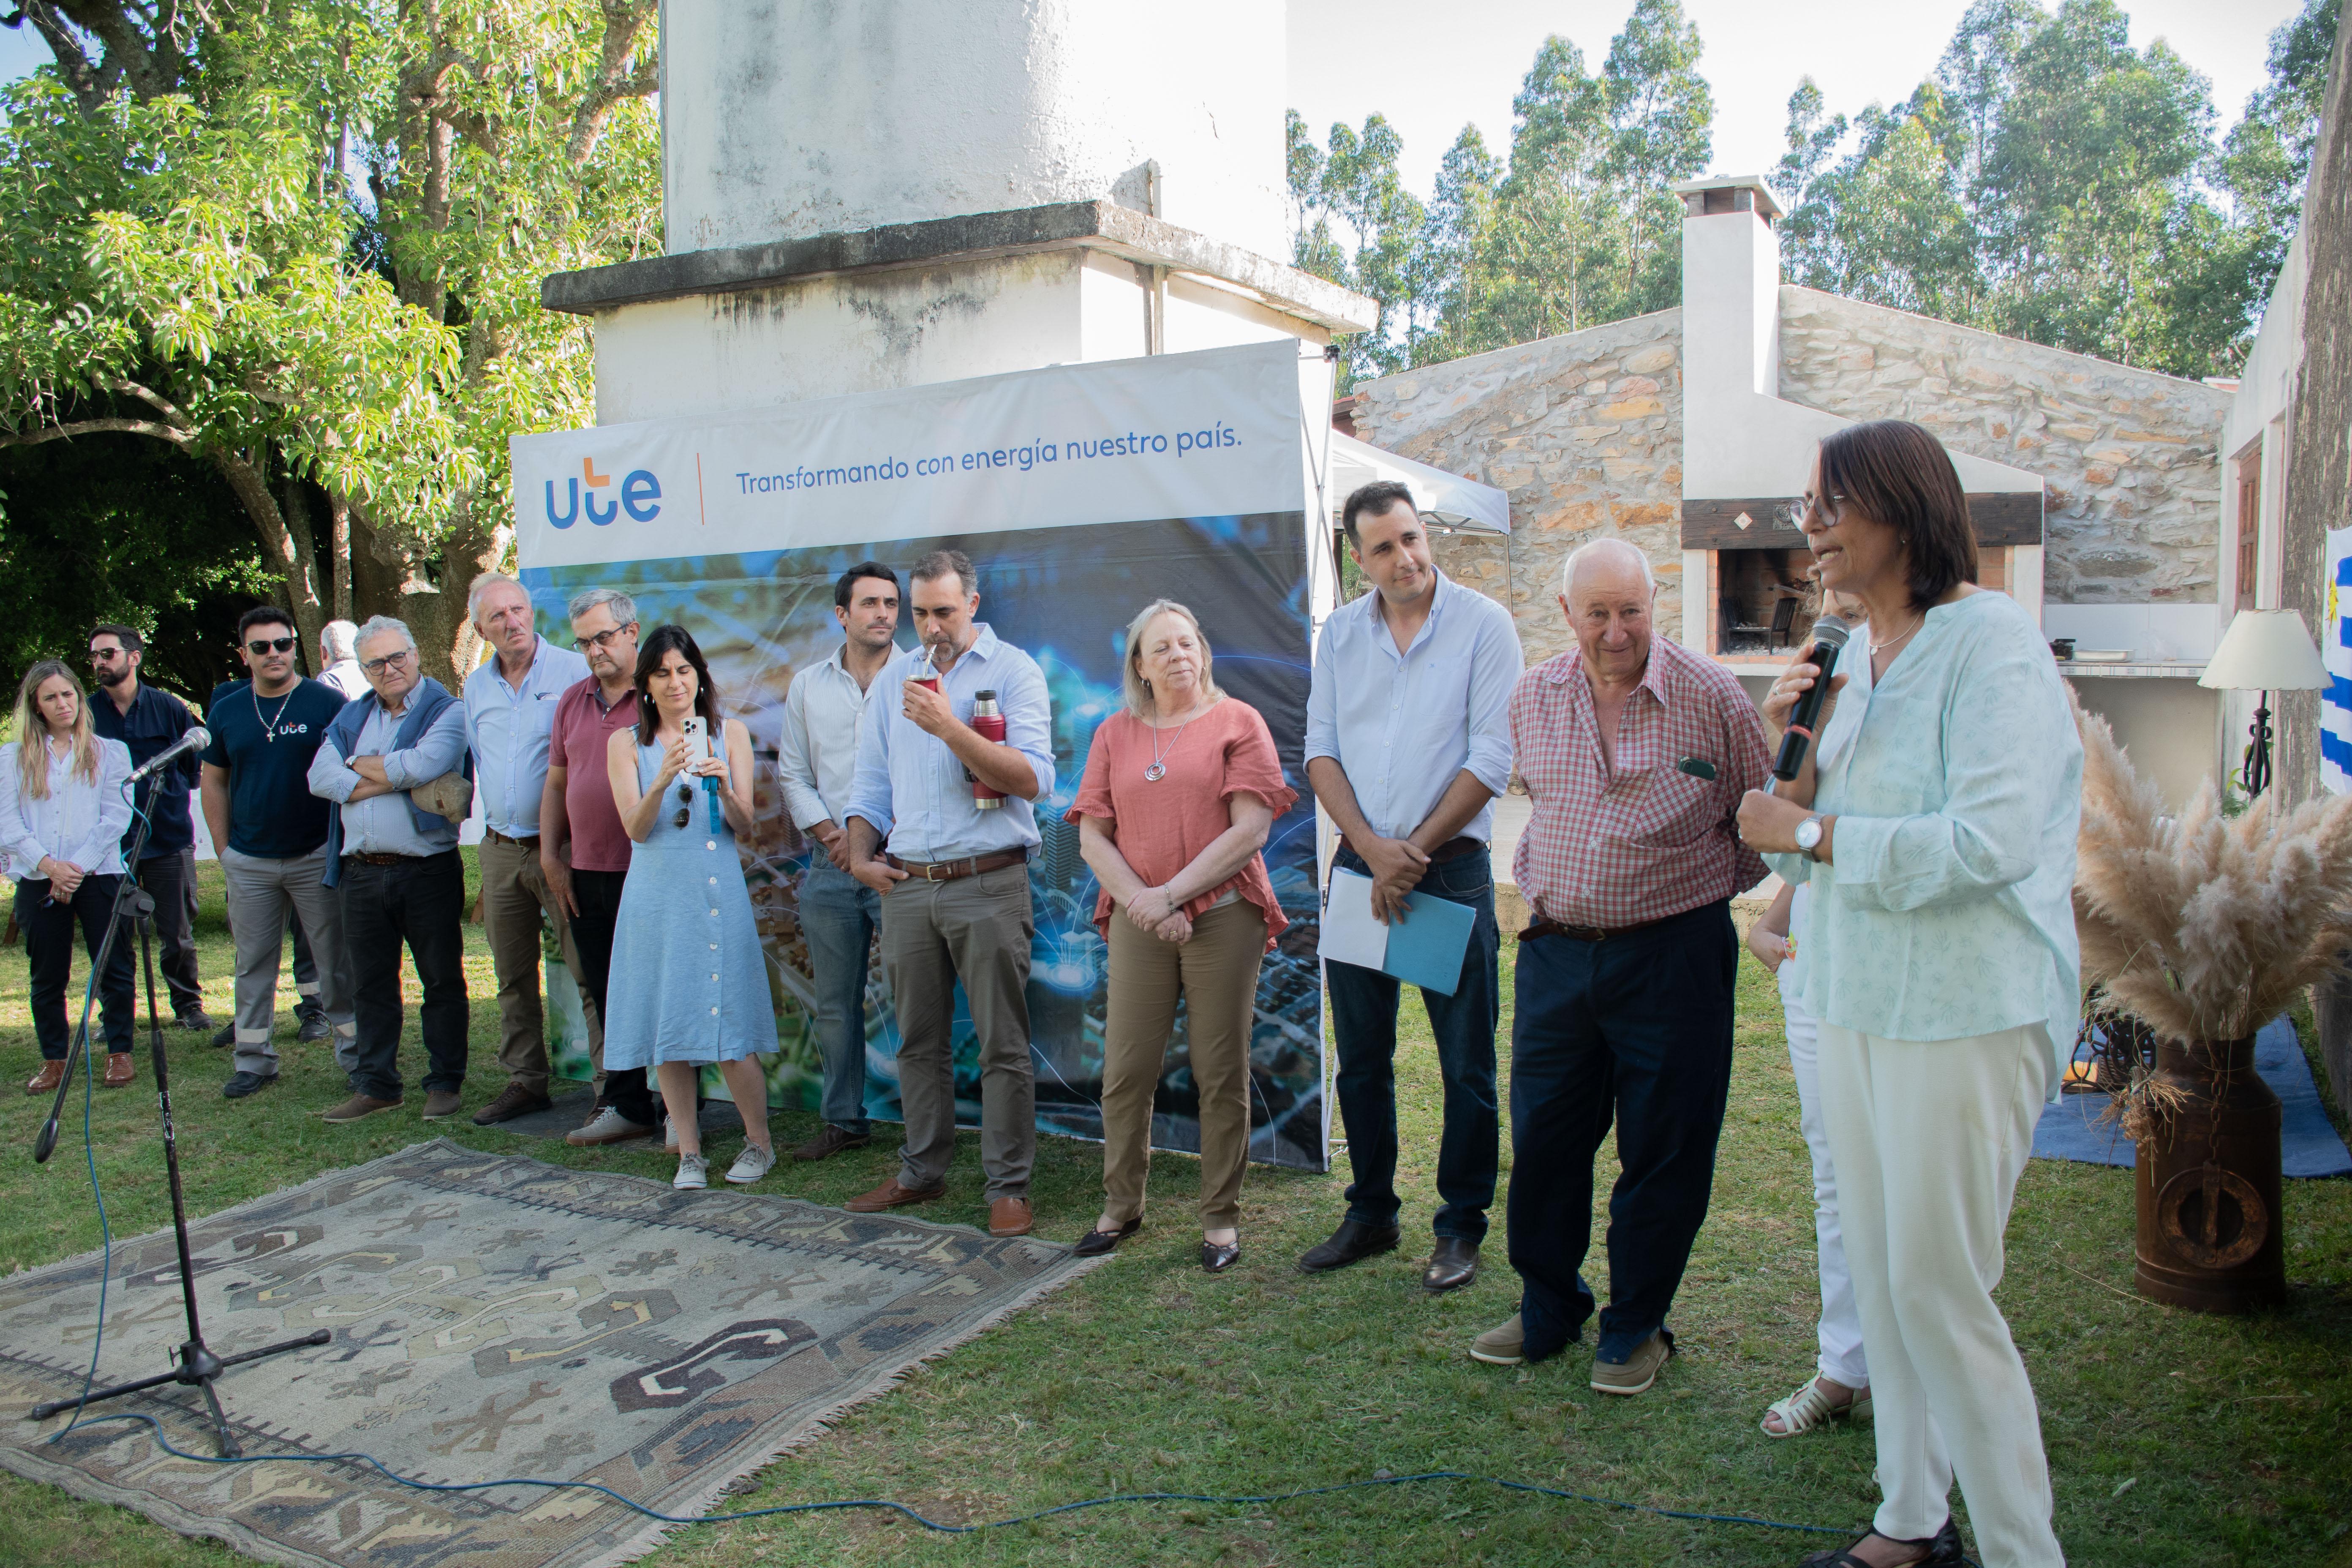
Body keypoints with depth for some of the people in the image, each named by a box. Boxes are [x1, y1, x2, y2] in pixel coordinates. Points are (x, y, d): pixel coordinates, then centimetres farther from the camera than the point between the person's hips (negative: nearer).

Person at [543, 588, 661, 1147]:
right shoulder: (572, 702, 15)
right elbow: (557, 783, 19)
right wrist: (551, 856, 12)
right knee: (606, 996, 10)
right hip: (588, 875, 6)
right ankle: (625, 1106, 20)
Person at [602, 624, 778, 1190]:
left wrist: (723, 786, -19)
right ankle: (689, 1152, 17)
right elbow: (636, 828, -4)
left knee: (730, 1035, -3)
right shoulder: (627, 744, 6)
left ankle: (759, 1142, 16)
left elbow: (745, 827, 1)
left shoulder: (730, 734, 6)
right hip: (657, 896, 1)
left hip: (719, 893, -1)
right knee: (669, 1034, 4)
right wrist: (663, 781, -22)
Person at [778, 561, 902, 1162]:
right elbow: (794, 775, 11)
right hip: (831, 866, 4)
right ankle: (843, 1121, 21)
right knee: (835, 1002, 10)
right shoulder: (808, 685, 12)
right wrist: (833, 836, -3)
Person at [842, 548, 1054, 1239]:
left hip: (989, 884, -5)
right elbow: (871, 780, 19)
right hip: (907, 887, 5)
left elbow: (1033, 779, -12)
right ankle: (922, 1172, 26)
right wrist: (860, 856, 5)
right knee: (919, 1042, 13)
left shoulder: (1014, 671, -1)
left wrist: (949, 727, -19)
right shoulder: (894, 678, 15)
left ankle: (1009, 1187, 8)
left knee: (1003, 1046, -1)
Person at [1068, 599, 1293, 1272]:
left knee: (1221, 1073, 2)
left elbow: (1251, 828, -5)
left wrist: (1171, 895, -11)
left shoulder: (1236, 721, 4)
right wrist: (1140, 901, -9)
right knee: (1126, 1072, 3)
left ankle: (1221, 1217, 14)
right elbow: (1093, 837, 7)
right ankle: (1121, 1207, 19)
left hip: (1223, 918, -2)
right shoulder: (1114, 734, 14)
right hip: (1138, 924, 3)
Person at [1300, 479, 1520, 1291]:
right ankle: (1370, 1214, 27)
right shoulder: (1339, 633, 7)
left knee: (1467, 1064, 2)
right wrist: (1372, 847, -10)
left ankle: (1460, 1227, 16)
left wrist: (1415, 851, -12)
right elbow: (1321, 750, 4)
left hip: (1451, 863, -4)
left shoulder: (1483, 624, -5)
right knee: (1361, 1058, 12)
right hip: (1358, 862, 4)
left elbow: (1491, 758, -9)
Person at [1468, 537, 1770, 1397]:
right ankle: (1548, 1310, 30)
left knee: (1663, 1153, 6)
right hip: (1556, 950, 4)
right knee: (1543, 1140, 11)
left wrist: (1705, 890, 8)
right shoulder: (1534, 697, 4)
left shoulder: (1712, 695, -7)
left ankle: (1636, 1327, 24)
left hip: (1673, 954, -3)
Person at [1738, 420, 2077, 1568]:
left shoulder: (1988, 640, -13)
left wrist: (1811, 832, -15)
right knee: (1877, 1274, 15)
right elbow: (1806, 839, 15)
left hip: (1968, 1013, -8)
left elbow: (1988, 843, -23)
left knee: (1939, 1289, -2)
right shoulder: (1858, 651, 11)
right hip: (1856, 1002, 8)